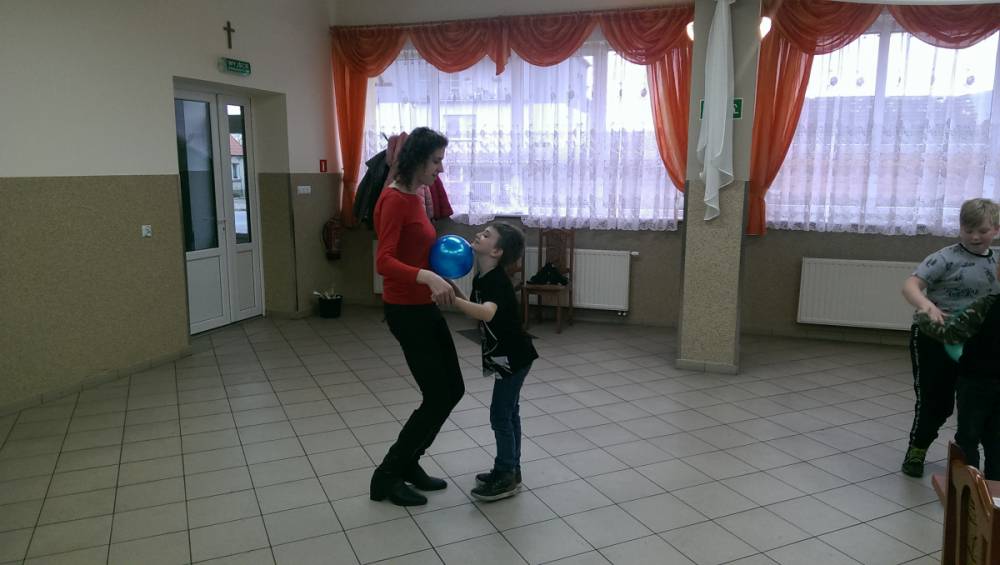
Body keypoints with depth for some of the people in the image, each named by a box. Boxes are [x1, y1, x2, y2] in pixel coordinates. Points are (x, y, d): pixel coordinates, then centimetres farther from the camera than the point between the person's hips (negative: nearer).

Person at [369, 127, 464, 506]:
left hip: (424, 308, 10)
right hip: (406, 311, -9)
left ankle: (408, 464, 27)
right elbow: (384, 263, -28)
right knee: (437, 397, -3)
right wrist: (429, 277, -41)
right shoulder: (394, 200, -19)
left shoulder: (414, 197, 11)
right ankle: (387, 476, 13)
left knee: (453, 390, 13)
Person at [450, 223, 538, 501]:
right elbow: (476, 311, 15)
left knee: (500, 415, -2)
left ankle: (506, 477, 10)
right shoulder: (482, 278, 5)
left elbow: (487, 313, -44)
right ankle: (510, 471, 28)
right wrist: (455, 289, 3)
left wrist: (452, 299, -53)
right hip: (507, 355, 10)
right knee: (508, 412, 16)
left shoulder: (496, 281, -25)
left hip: (513, 356, -10)